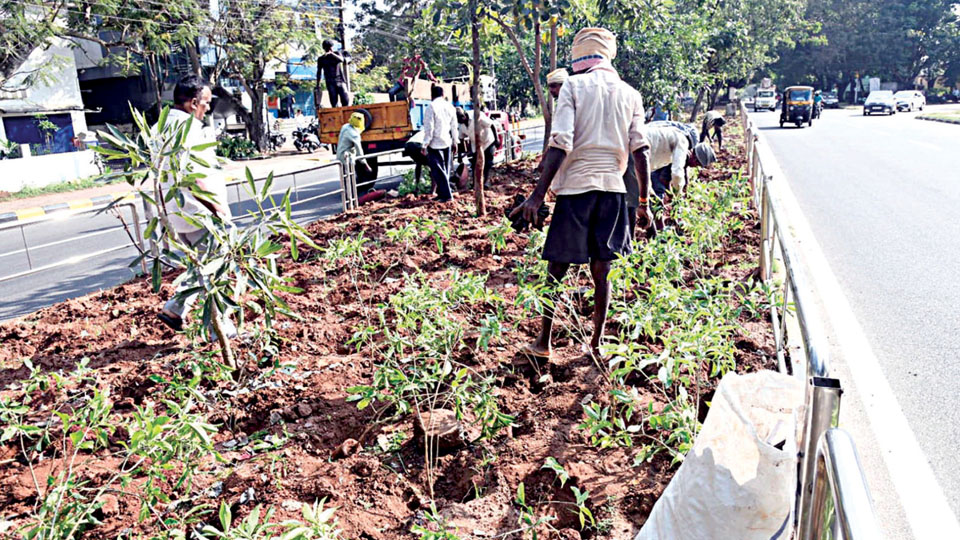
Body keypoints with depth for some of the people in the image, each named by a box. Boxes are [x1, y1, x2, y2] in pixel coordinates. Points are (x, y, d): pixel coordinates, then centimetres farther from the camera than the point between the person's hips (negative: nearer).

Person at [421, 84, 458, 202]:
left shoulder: (431, 107, -13)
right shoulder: (450, 107, 6)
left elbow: (429, 128, -16)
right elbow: (454, 127, 10)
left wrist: (425, 145, -11)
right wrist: (454, 142, 19)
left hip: (435, 144, -6)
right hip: (447, 143, 6)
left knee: (438, 170, -2)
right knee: (445, 169, 14)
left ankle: (446, 195, -5)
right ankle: (442, 193, 21)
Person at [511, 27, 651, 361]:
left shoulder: (573, 86, -1)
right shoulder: (630, 95, 10)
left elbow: (560, 144, -11)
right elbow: (641, 151, 4)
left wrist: (538, 195, -11)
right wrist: (644, 204, 9)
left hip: (575, 187, -3)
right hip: (612, 189, 3)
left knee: (557, 270, 7)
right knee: (601, 271, 11)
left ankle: (543, 344, 15)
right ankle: (597, 343, 19)